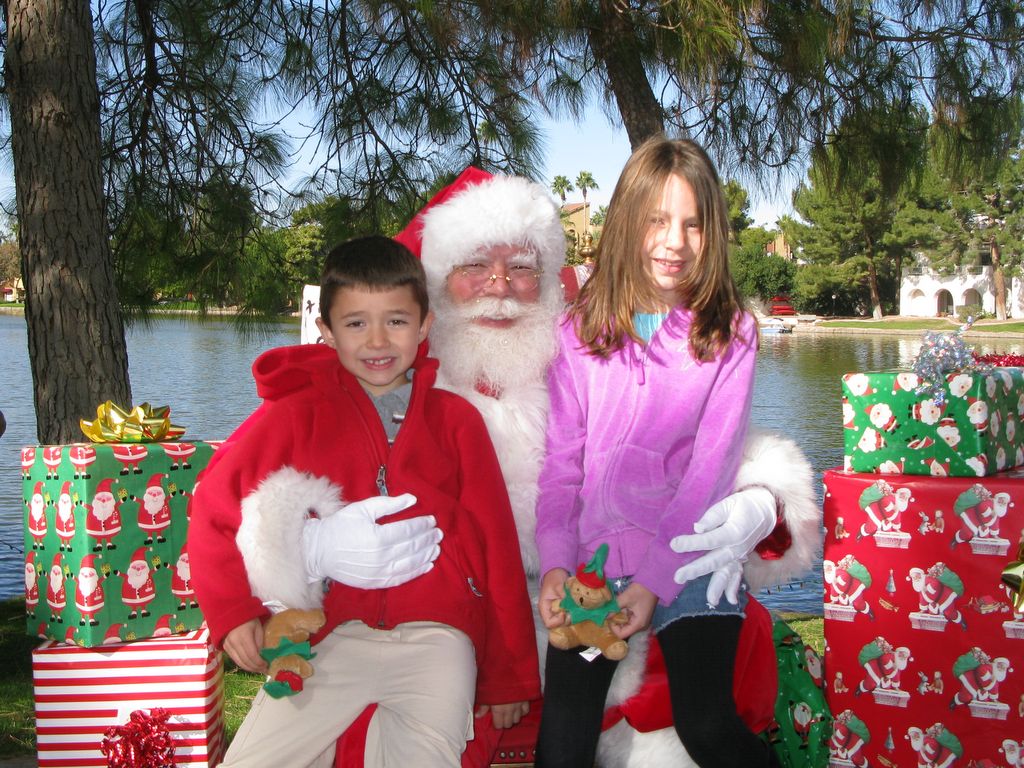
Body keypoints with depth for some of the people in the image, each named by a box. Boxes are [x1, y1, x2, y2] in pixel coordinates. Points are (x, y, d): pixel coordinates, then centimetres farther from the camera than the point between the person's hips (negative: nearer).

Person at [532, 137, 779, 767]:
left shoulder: (731, 333, -2)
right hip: (593, 554, 2)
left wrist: (655, 579, -13)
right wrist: (554, 562, -9)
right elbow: (562, 458, 4)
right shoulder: (581, 330, 4)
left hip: (689, 554, -1)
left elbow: (711, 469, -6)